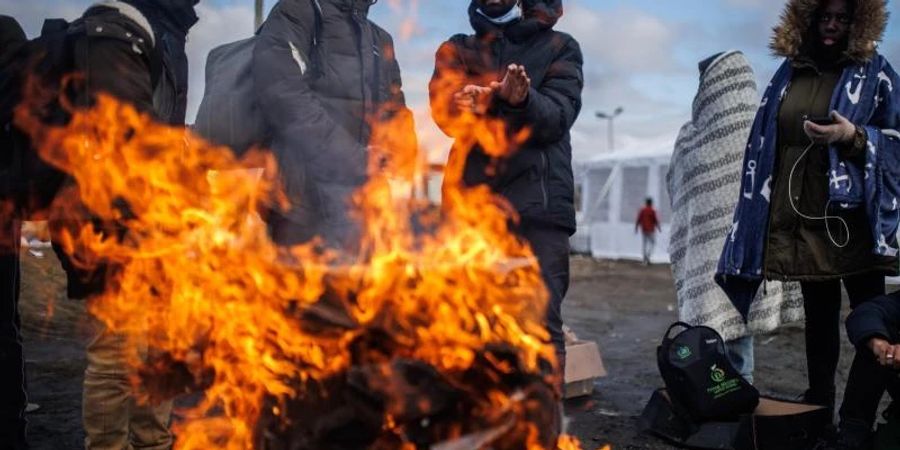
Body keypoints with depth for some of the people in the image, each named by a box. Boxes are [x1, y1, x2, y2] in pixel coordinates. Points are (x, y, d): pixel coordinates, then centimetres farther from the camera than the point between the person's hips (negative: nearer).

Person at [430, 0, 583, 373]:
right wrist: (465, 107, -25)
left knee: (541, 322, -8)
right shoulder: (457, 49, 18)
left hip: (538, 202, -2)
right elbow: (442, 108, -1)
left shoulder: (560, 48, 15)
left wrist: (523, 101, -23)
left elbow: (558, 117, -2)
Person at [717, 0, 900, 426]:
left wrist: (855, 136, -17)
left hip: (851, 214, -3)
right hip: (799, 213, 4)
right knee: (818, 312, 13)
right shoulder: (790, 70, 12)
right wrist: (761, 206, 9)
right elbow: (764, 140, 13)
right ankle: (818, 402, 23)